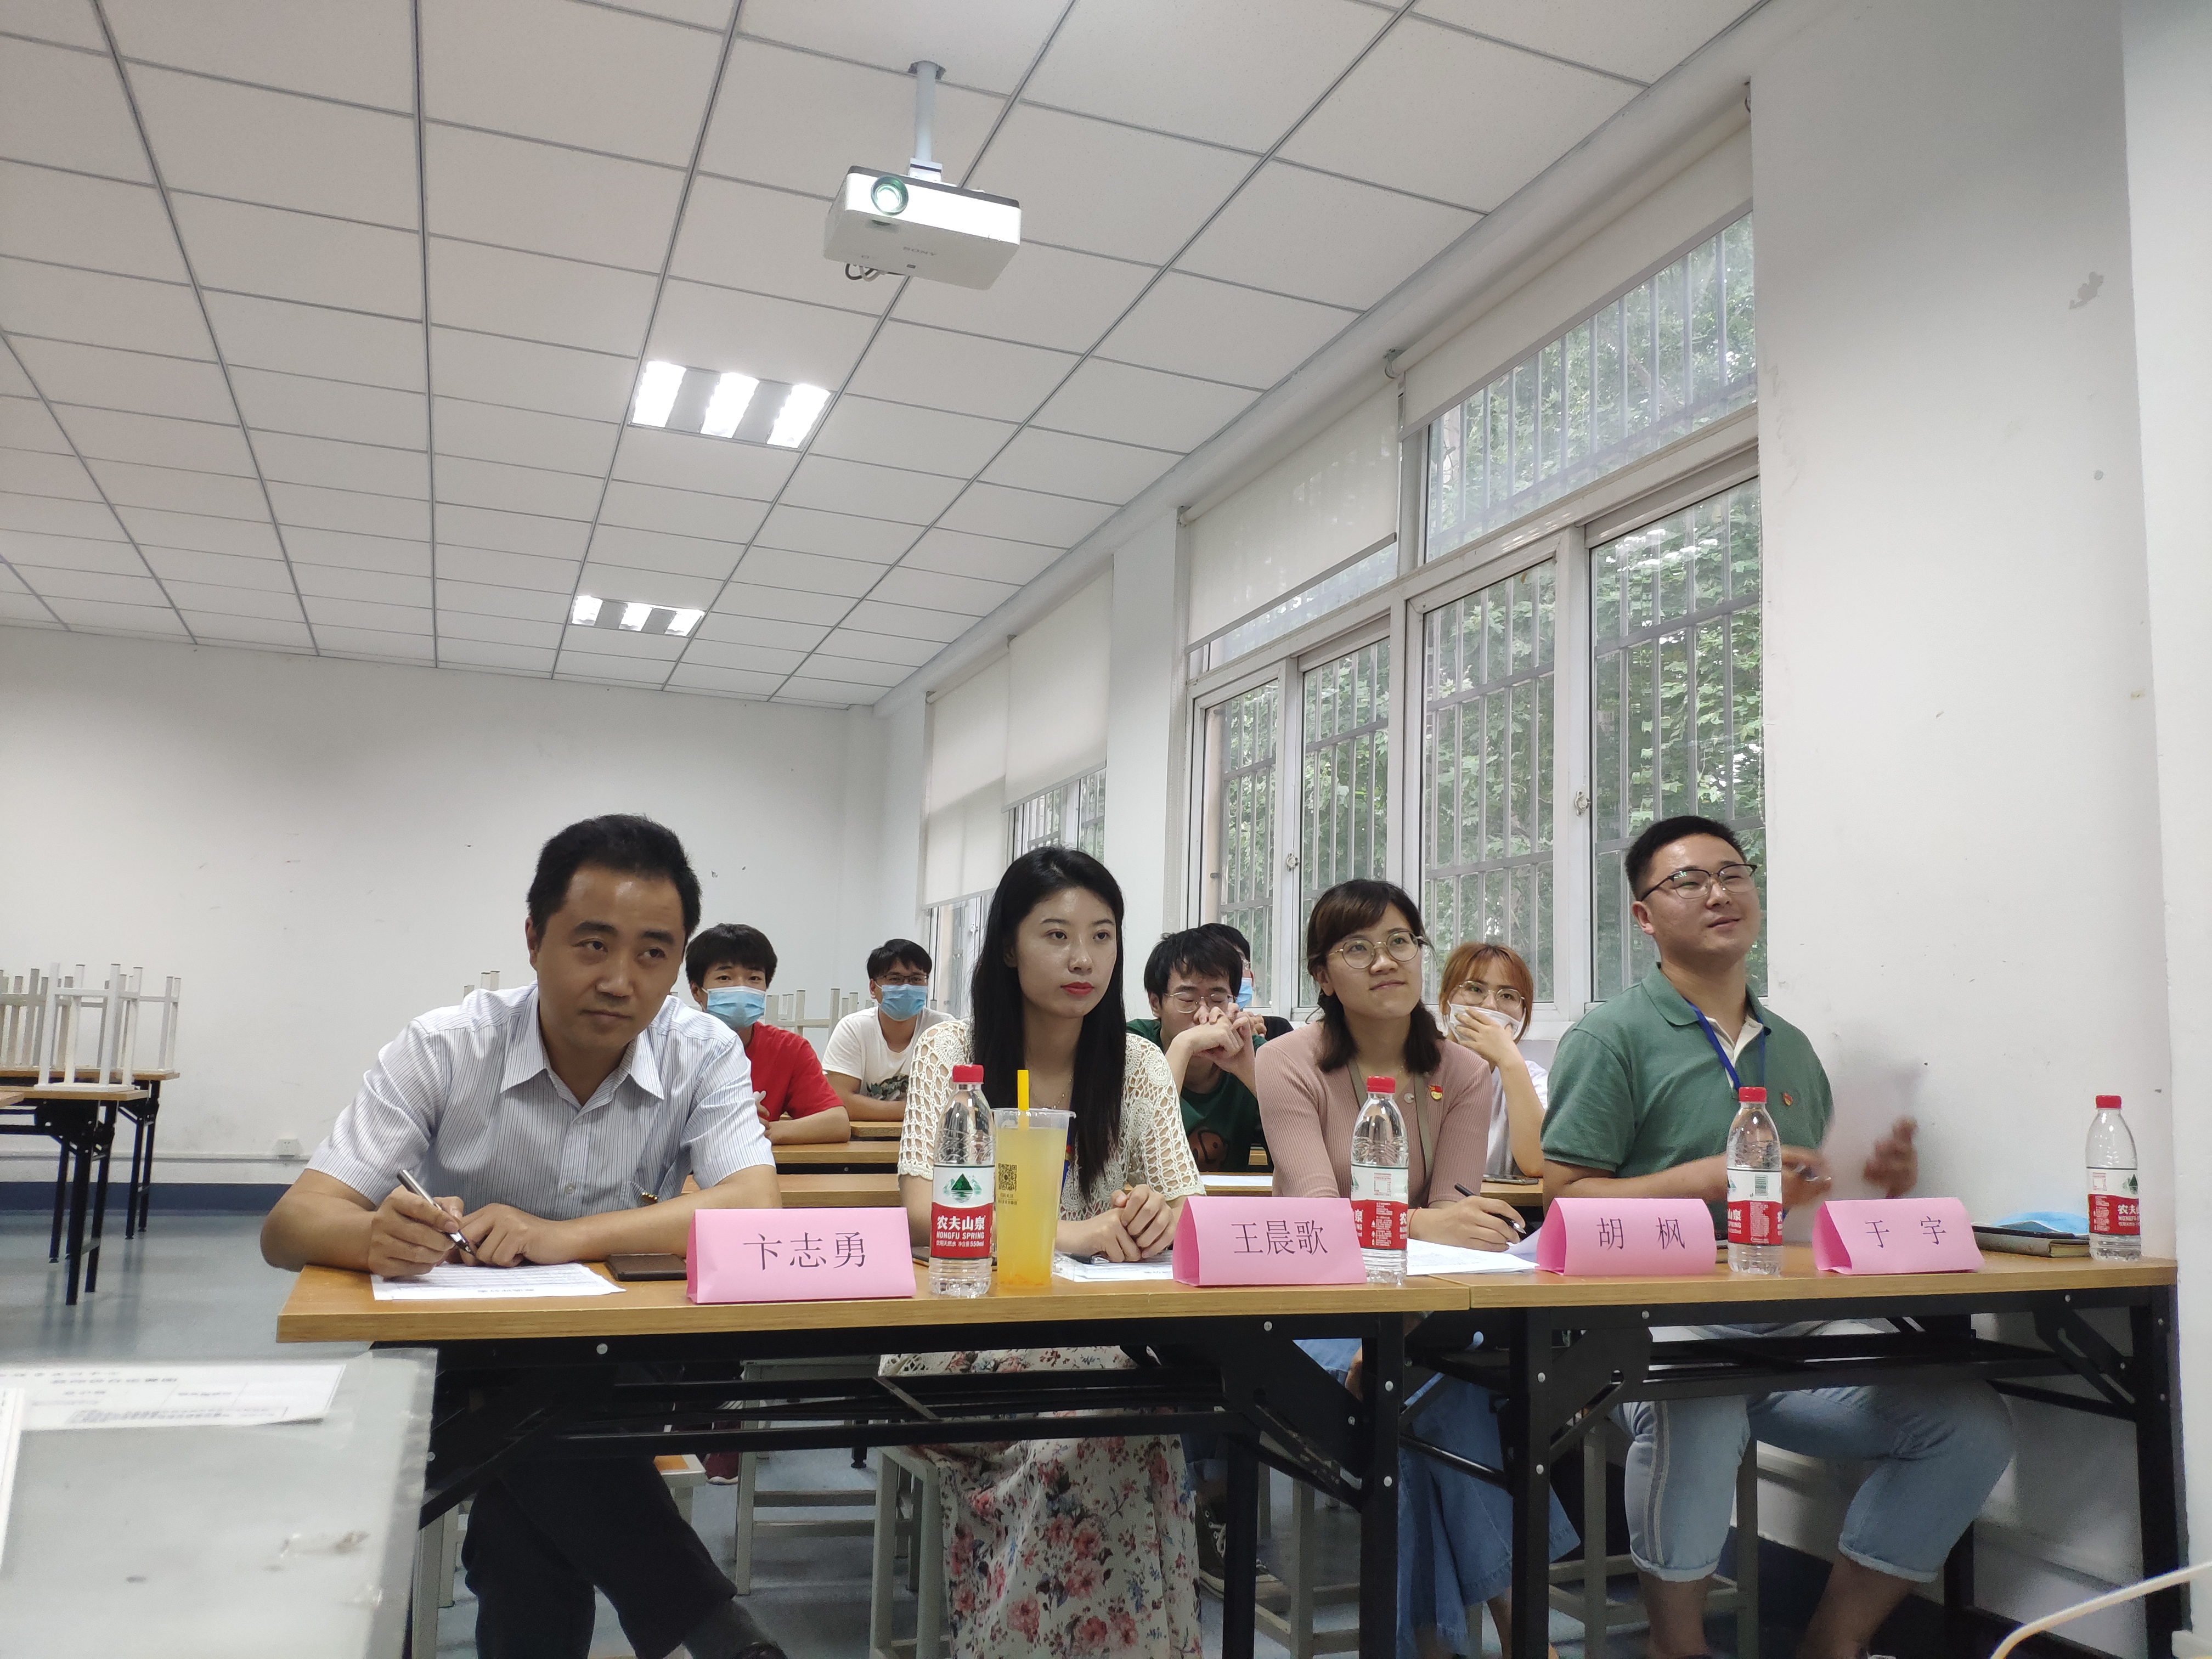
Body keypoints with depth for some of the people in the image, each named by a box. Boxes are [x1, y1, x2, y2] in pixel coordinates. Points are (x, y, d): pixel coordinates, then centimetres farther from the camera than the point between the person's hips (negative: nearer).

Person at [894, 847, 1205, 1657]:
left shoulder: (1140, 1065, 4)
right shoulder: (949, 1050, -5)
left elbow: (1189, 1211, -1)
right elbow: (923, 1212, -16)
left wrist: (1161, 1217, -28)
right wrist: (1063, 1233, -33)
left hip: (1102, 1338, 2)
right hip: (965, 1334, -2)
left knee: (1133, 1435, -30)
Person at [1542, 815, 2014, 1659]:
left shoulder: (1791, 1048, 19)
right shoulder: (1613, 1037, -3)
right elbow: (1564, 1197, -10)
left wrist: (1877, 1184, 4)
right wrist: (1713, 1178, -18)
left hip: (1792, 1325, 7)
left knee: (1973, 1425, -8)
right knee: (1697, 1414, -38)